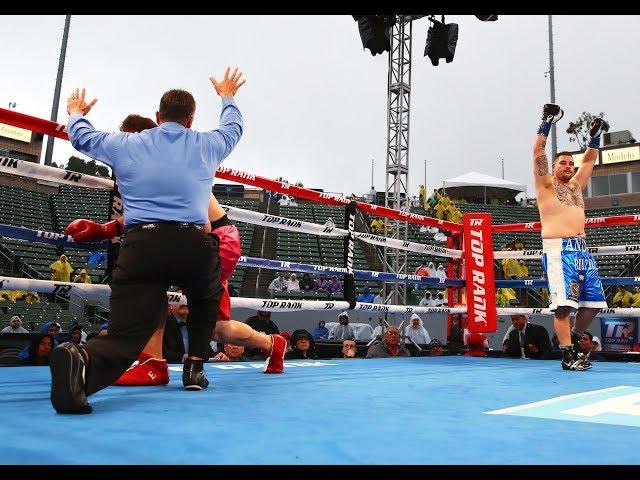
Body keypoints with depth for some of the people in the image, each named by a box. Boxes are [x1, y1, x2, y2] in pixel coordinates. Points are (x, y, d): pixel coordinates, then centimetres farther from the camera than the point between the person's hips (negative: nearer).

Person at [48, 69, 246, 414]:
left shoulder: (125, 144, 15)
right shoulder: (206, 145, 16)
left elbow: (81, 136, 33)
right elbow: (233, 128, 38)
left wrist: (76, 113, 56)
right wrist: (227, 98, 59)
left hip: (141, 245, 0)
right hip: (195, 245, 0)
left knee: (124, 336, -5)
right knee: (206, 300, 32)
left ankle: (80, 359, -38)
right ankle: (194, 369, 25)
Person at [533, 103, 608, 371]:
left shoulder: (576, 186, 25)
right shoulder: (546, 184, 8)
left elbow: (589, 160, 33)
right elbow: (538, 153, 0)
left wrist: (594, 136, 26)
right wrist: (546, 124, -1)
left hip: (582, 250, 7)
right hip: (558, 249, -7)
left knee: (594, 303, 5)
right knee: (564, 304, -13)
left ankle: (573, 338, 25)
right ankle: (568, 355, -8)